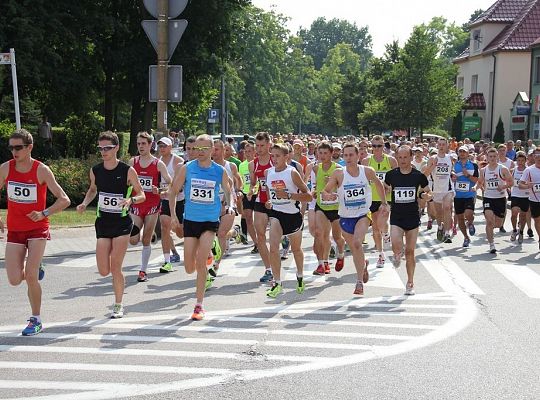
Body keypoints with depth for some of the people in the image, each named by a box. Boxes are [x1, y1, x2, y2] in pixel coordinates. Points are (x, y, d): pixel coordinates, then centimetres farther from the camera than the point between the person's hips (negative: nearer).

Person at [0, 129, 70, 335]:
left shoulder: (42, 170, -11)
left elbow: (64, 200, -9)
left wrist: (44, 213, -20)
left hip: (37, 229, -3)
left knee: (30, 276, -14)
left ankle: (36, 320, 4)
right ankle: (36, 270, 31)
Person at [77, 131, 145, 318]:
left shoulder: (128, 171, -9)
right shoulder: (95, 171, 2)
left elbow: (142, 195, -3)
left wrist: (131, 200, -24)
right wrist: (85, 203, 2)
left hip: (122, 222, -4)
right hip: (103, 222, 4)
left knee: (115, 268, -8)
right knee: (104, 271, -1)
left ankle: (118, 306, 10)